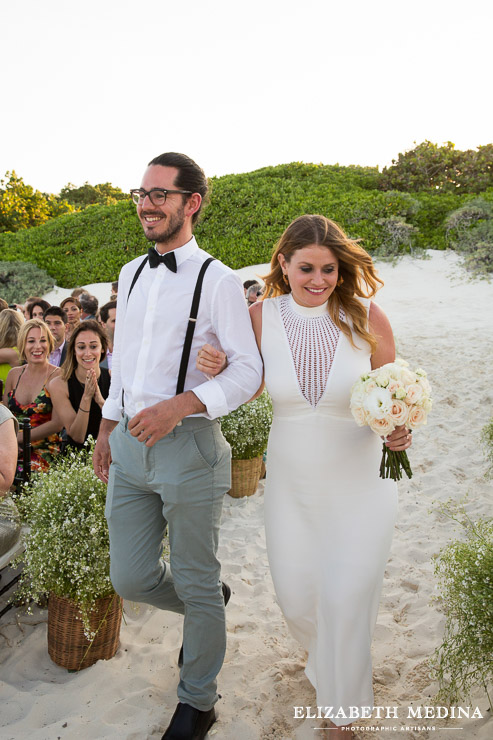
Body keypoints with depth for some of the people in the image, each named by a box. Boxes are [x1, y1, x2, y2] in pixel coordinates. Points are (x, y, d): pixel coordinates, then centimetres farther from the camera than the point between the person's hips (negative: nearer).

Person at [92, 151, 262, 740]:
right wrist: (108, 427, 19)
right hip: (129, 447, 6)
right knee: (130, 578, 12)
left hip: (188, 447, -6)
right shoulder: (130, 274, 12)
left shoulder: (218, 281, -8)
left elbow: (248, 369, -11)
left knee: (196, 584, 10)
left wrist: (181, 404, -24)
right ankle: (210, 604, 43)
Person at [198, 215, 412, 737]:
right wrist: (217, 369, -14)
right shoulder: (261, 316, -8)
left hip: (360, 486, -2)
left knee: (347, 604, 7)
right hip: (291, 486, 2)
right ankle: (323, 657, 57)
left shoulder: (366, 317, -12)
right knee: (296, 600, 17)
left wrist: (397, 429, -19)